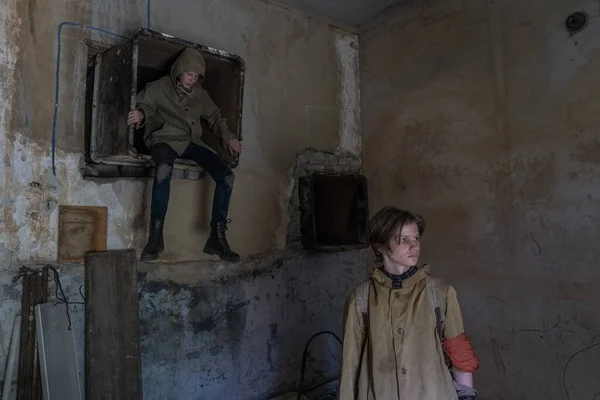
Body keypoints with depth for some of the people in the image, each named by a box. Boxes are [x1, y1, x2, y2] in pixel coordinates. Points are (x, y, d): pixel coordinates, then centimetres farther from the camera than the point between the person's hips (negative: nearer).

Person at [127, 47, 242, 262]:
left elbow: (215, 118, 24)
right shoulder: (159, 87, 6)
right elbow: (143, 106, 1)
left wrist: (228, 137, 7)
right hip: (165, 139, -4)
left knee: (226, 174, -19)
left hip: (191, 142, 5)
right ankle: (155, 235, -32)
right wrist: (141, 114, -25)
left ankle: (217, 237, -14)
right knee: (164, 168, -41)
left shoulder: (200, 94, 17)